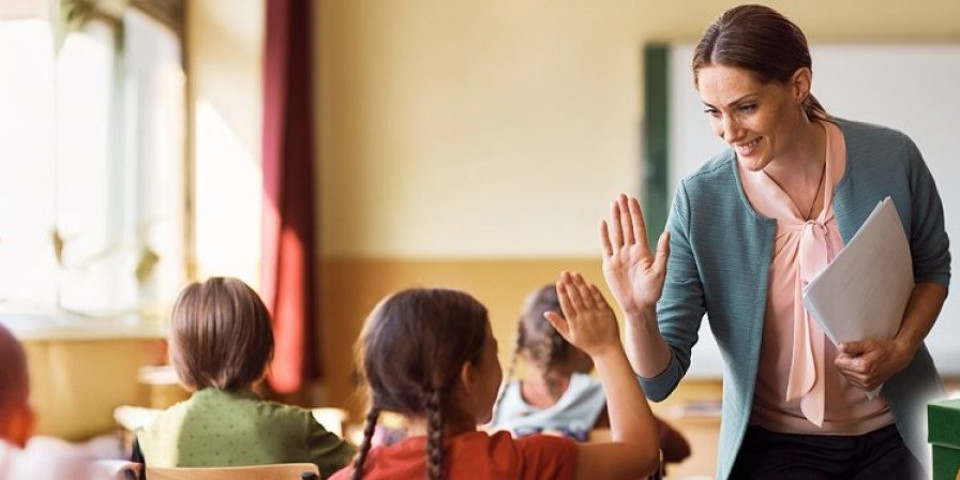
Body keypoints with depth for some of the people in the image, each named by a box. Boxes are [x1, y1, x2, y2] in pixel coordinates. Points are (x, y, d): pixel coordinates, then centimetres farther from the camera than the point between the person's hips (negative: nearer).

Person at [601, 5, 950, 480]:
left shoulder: (892, 160, -14)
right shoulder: (701, 201, -17)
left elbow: (933, 268, 6)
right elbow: (659, 379, -14)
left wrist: (902, 348, -11)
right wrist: (638, 314, -34)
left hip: (894, 438, 2)